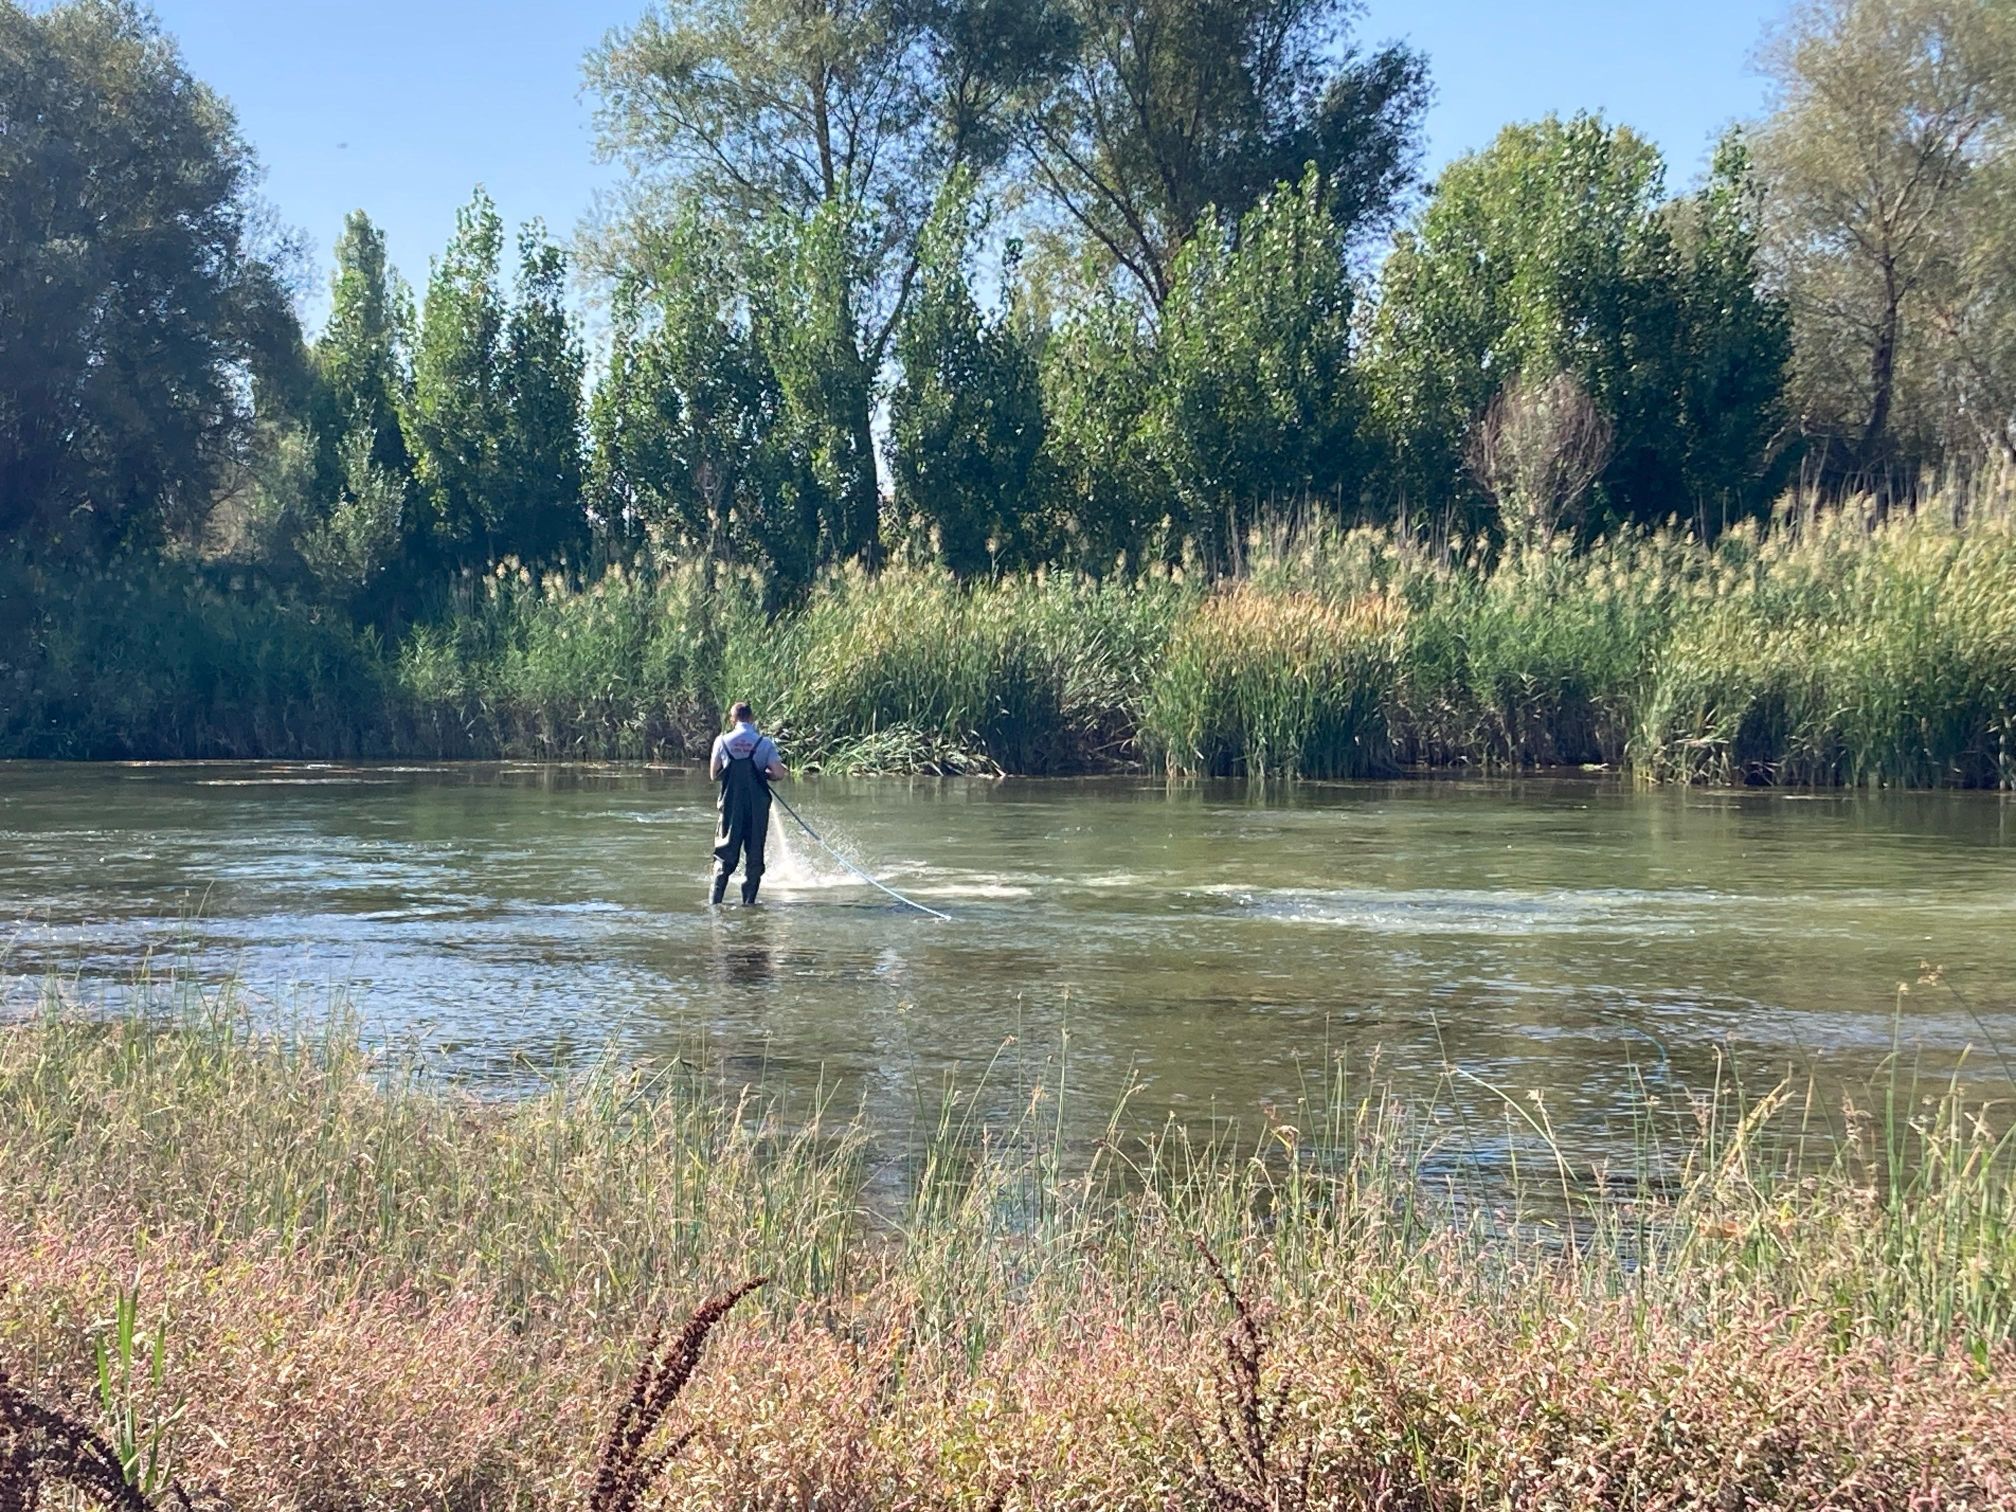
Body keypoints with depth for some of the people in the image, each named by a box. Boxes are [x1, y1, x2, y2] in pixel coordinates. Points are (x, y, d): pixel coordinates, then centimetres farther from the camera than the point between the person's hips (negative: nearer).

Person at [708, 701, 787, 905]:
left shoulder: (722, 741, 0)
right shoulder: (764, 743, -3)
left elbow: (714, 774, 4)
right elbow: (779, 774, -8)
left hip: (731, 805, 1)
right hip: (758, 805, -1)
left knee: (725, 852, 6)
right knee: (754, 855, 7)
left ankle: (715, 899, -4)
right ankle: (749, 900, 6)